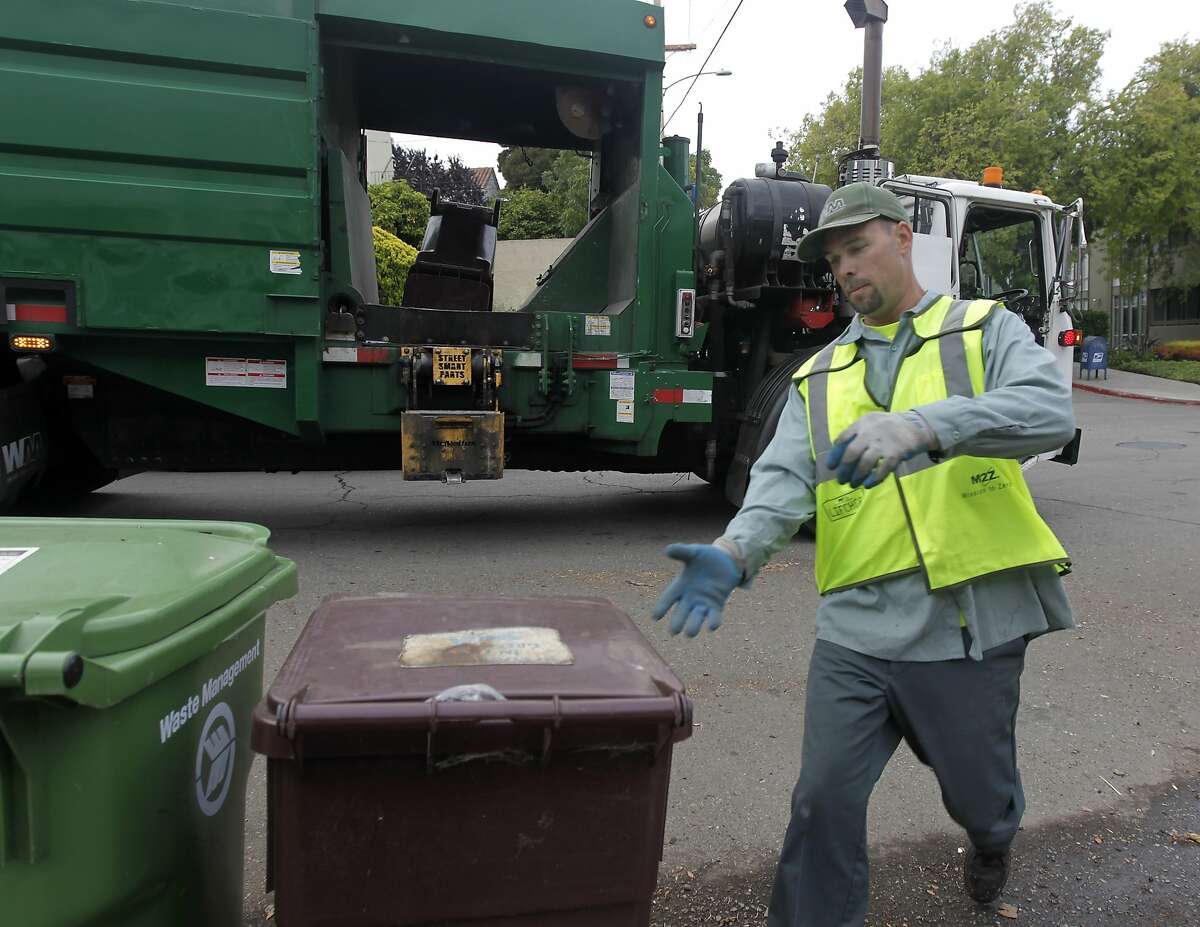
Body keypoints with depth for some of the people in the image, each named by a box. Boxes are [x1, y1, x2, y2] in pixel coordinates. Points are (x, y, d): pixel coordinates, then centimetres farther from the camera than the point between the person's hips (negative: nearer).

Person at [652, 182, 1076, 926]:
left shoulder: (986, 331, 2)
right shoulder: (819, 377, 10)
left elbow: (1051, 411, -18)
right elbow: (785, 480, -4)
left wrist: (924, 426, -35)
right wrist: (736, 552, -25)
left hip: (971, 623, -1)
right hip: (857, 629, 2)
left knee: (978, 794, 20)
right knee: (825, 802, 1)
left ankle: (992, 837, 56)